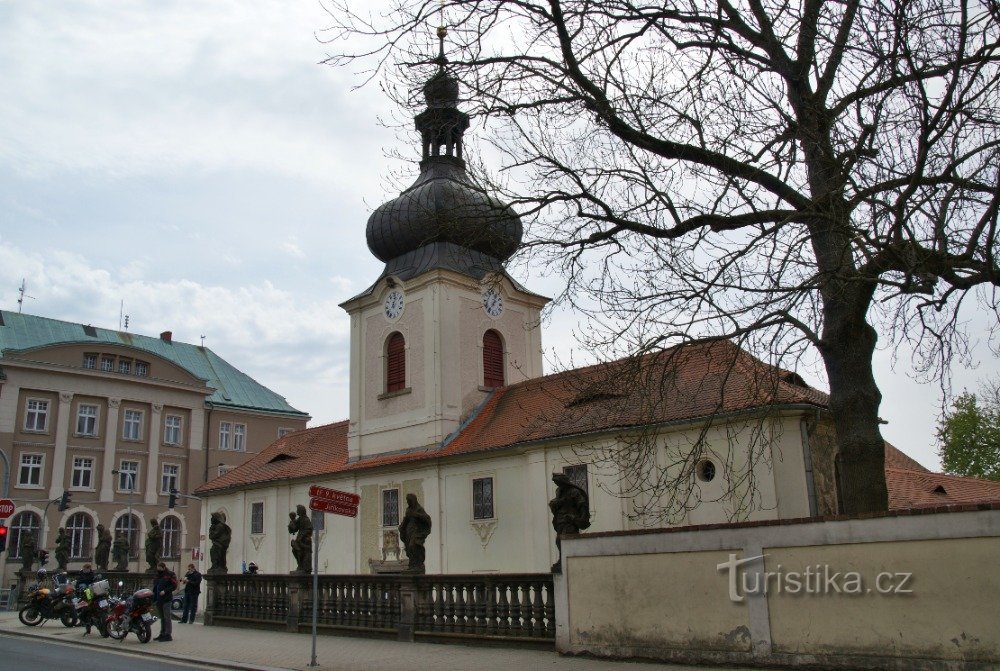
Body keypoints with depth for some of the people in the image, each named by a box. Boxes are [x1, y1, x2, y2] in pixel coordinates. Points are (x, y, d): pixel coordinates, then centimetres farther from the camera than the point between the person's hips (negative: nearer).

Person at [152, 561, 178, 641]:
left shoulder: (170, 574, -5)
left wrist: (165, 591, -19)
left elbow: (174, 586, -9)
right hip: (158, 599, 8)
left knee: (167, 617, -7)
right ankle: (162, 634, 20)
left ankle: (168, 635, -6)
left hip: (166, 599, -8)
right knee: (162, 618, 14)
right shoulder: (158, 575, 18)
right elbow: (155, 587, 25)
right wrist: (153, 597, 14)